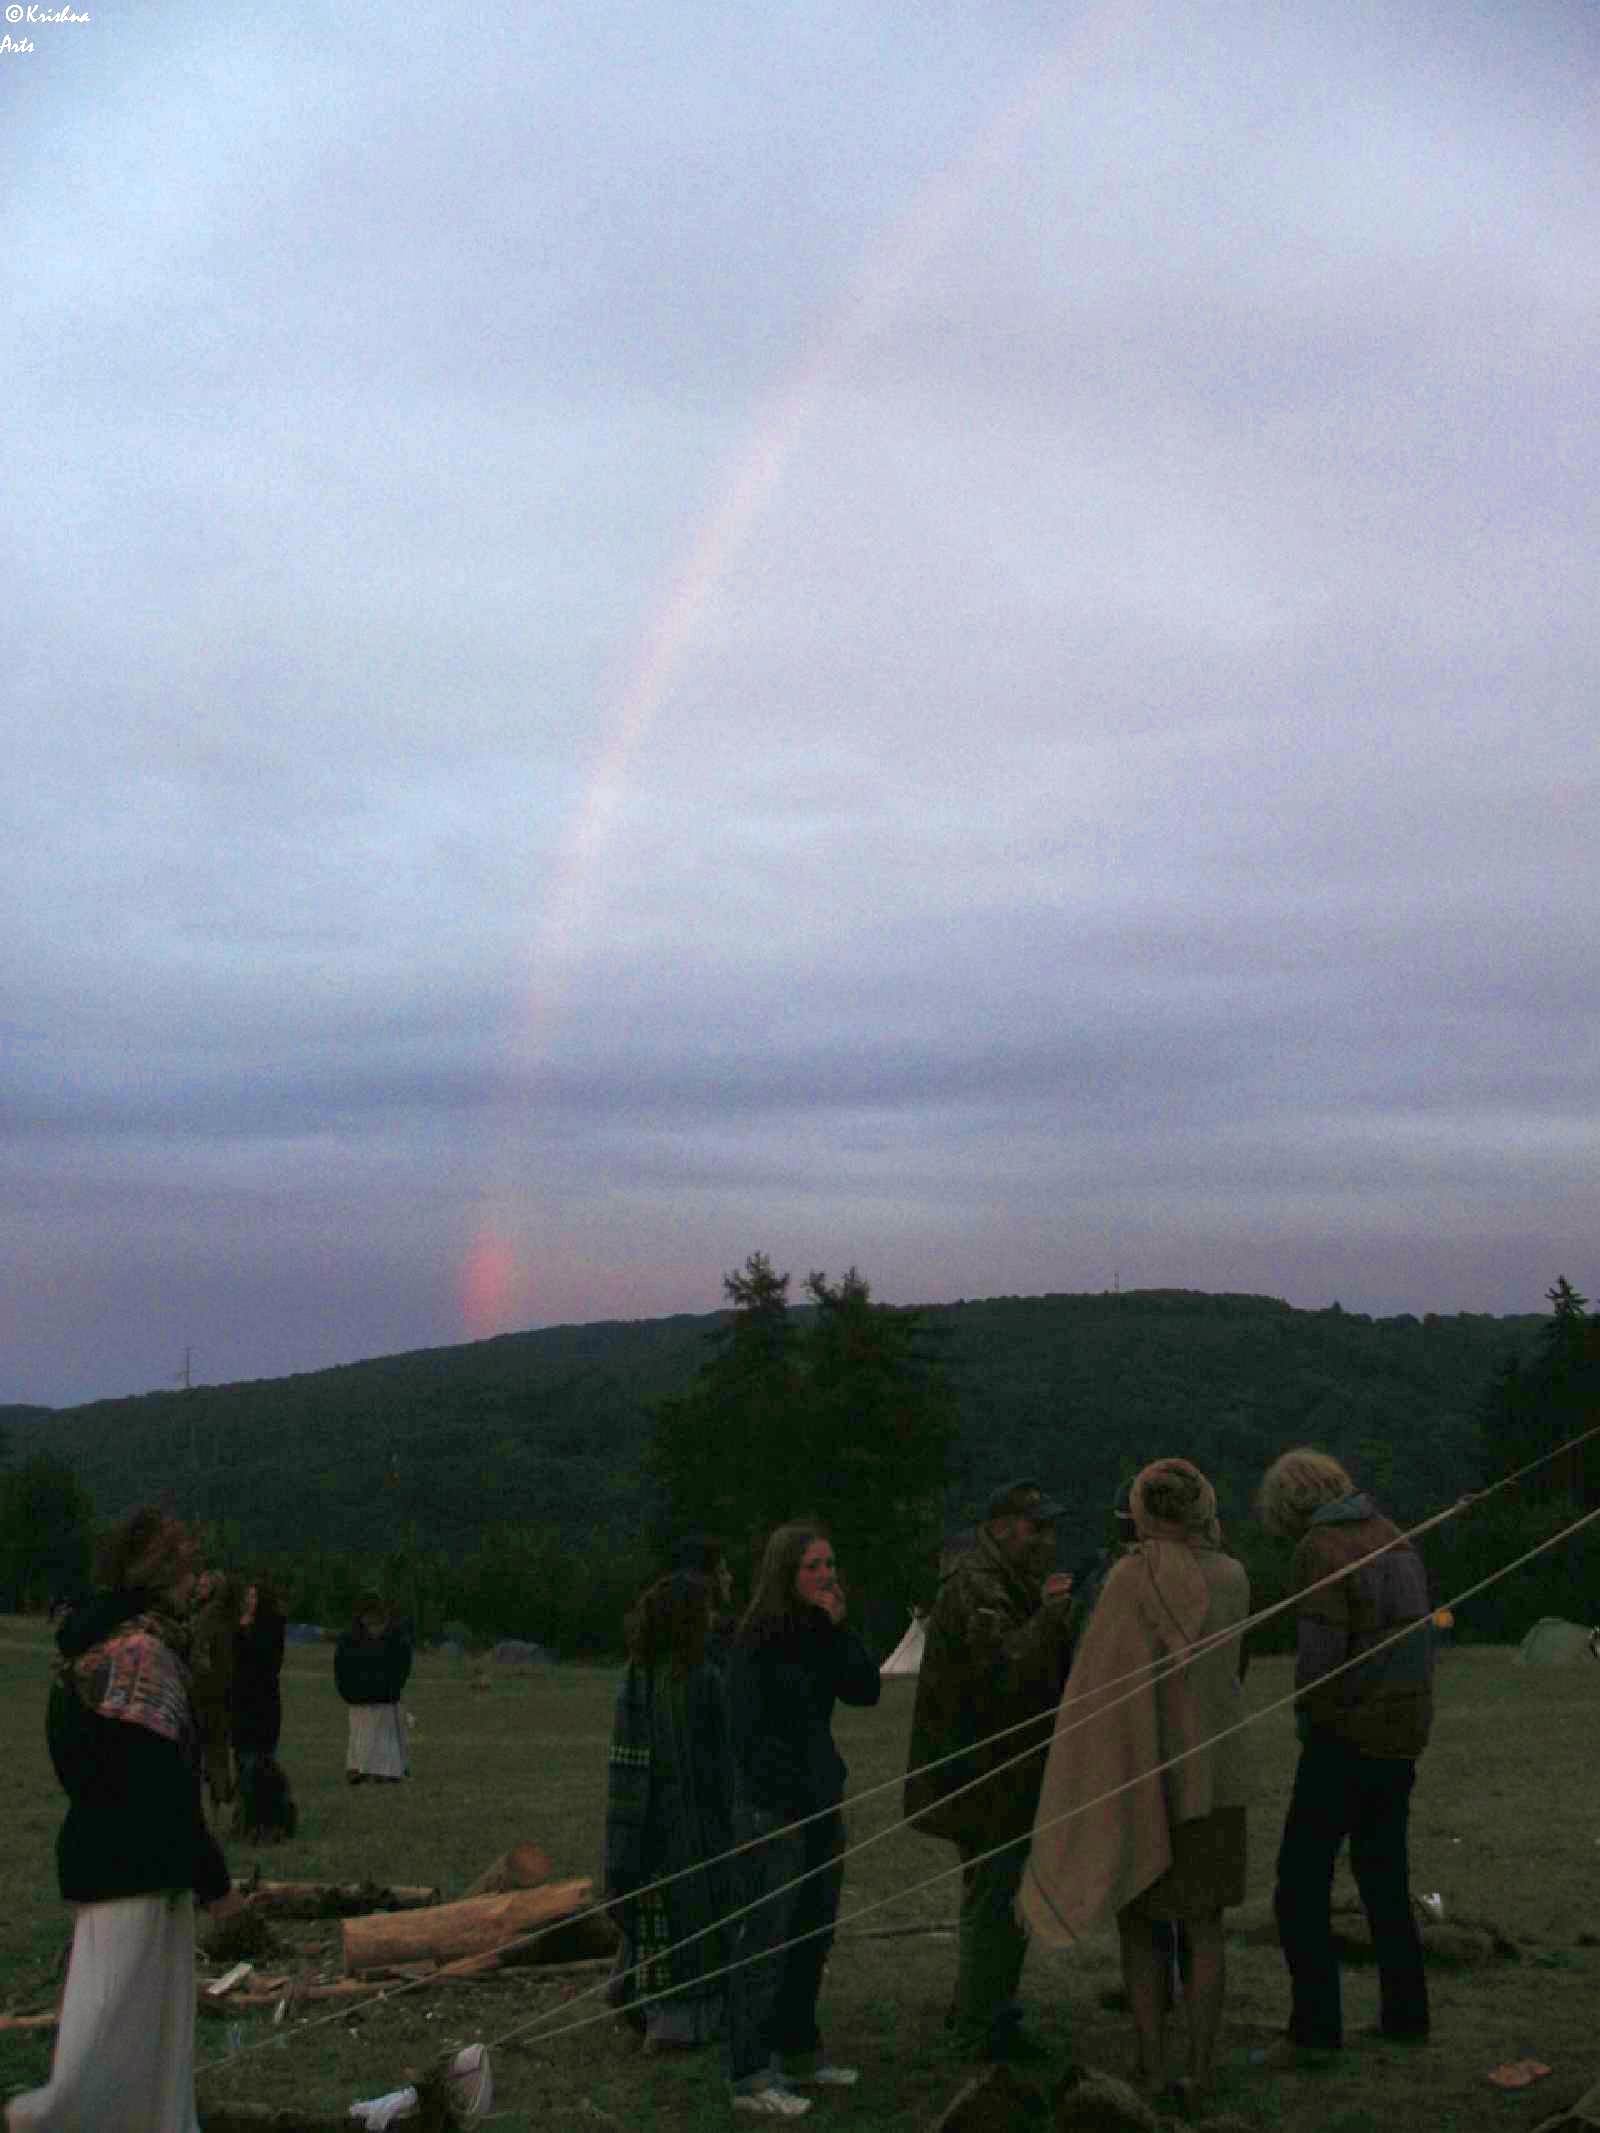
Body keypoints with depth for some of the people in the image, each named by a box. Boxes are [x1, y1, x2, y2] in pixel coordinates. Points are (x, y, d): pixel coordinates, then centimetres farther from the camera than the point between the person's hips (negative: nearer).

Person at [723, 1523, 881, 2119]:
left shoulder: (821, 1634, 8)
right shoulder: (757, 1642, -12)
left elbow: (866, 1690, -1)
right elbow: (750, 1733, -11)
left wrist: (839, 1626, -9)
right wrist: (790, 1799, -12)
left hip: (822, 1801, 7)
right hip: (773, 1808, -7)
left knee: (813, 1935, 11)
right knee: (766, 1941, -4)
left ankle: (798, 2049, 23)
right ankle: (750, 2077, 1)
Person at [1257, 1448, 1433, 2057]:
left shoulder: (1321, 1549, -14)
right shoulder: (1395, 1539, 10)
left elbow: (1320, 1649, -21)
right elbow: (1419, 1636, 12)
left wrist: (1308, 1717, -4)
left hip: (1344, 1738, -8)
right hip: (1403, 1734, 8)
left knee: (1302, 1883, -1)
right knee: (1383, 1874, 18)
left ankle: (1315, 2028, -3)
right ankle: (1405, 2014, 22)